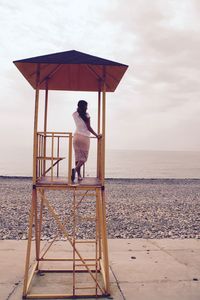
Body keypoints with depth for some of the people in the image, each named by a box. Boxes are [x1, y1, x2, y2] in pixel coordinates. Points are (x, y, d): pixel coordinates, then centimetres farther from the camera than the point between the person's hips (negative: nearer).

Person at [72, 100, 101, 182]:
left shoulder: (74, 114, 5)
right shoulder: (86, 115, -9)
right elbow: (89, 128, -10)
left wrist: (78, 109, 24)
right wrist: (97, 135, 0)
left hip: (76, 136, 5)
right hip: (85, 137, -5)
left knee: (78, 156, 9)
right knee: (83, 157, 2)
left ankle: (79, 175, 8)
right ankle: (75, 169, -23)